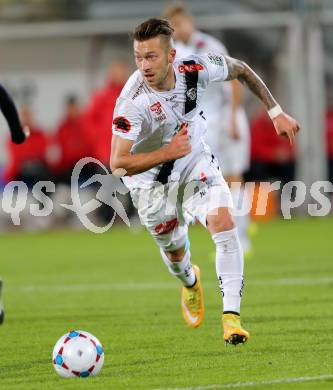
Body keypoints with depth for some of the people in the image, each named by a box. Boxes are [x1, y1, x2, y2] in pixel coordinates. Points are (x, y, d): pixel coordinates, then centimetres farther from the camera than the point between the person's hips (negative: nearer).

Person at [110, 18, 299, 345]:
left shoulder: (196, 69, -24)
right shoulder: (132, 102, -35)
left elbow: (240, 69, -2)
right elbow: (118, 164, -35)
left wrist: (276, 112, -1)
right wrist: (167, 152, -41)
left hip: (194, 163, 2)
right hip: (150, 180, -2)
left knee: (223, 221, -22)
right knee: (174, 249, 16)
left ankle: (231, 317, -21)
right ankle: (190, 283, 56)